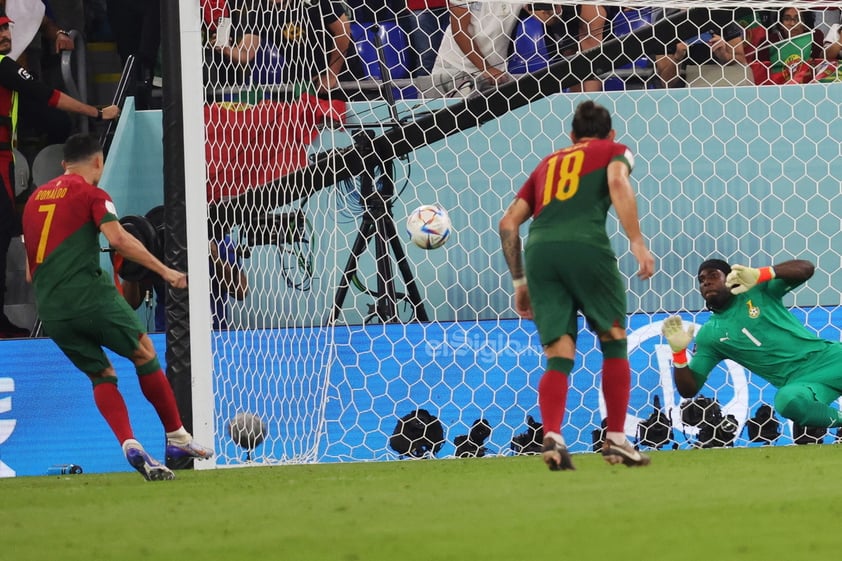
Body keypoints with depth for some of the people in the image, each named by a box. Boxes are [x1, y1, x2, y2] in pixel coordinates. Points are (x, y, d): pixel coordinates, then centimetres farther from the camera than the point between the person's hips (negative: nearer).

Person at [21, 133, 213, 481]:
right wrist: (164, 271, -14)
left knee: (101, 376, 9)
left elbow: (29, 269, 22)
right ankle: (177, 437, 12)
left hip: (50, 308, 6)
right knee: (144, 353, 10)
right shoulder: (90, 193, 1)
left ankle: (129, 444, -11)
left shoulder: (35, 198, 19)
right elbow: (118, 238, -14)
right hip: (89, 294, -6)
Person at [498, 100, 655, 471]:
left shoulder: (548, 163, 31)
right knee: (614, 342, 13)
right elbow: (618, 182, -5)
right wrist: (637, 243, -10)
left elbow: (508, 223, 25)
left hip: (539, 248, 4)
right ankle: (616, 440, 9)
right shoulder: (613, 151, 20)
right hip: (585, 244, -4)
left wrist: (519, 281, 27)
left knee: (559, 357, 2)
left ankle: (551, 437, -20)